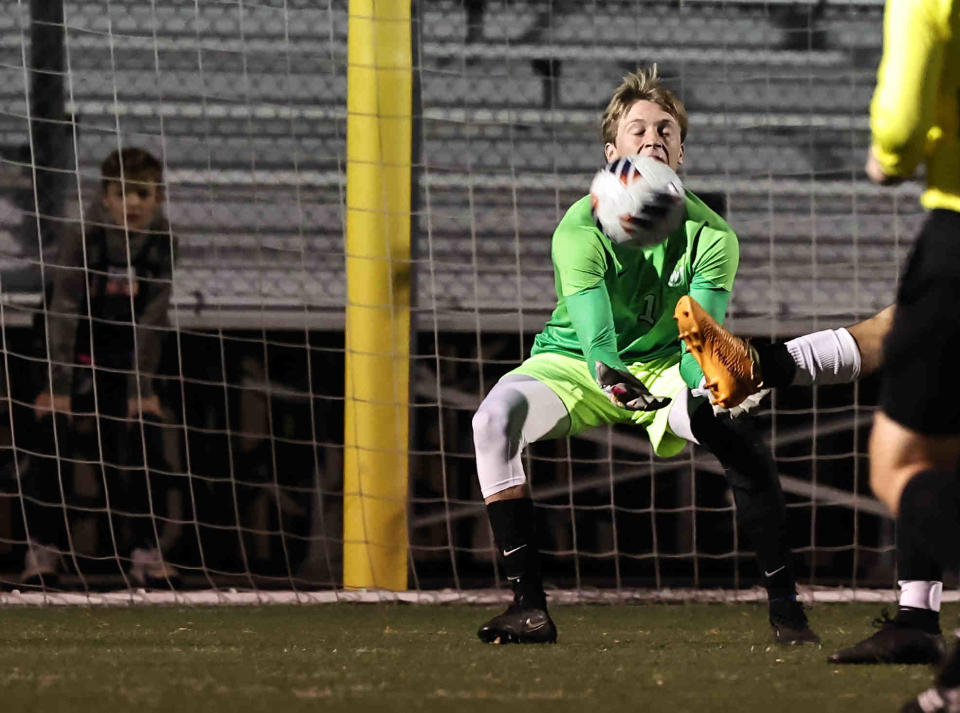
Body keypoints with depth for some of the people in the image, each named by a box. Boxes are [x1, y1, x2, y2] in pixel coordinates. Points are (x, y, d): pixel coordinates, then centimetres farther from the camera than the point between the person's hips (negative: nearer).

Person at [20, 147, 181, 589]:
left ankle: (144, 552, 4)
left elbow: (151, 320, -8)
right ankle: (42, 552, -4)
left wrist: (142, 387, -9)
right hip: (75, 352, -3)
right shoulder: (82, 238, -22)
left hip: (124, 356, 3)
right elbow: (63, 312, -22)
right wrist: (58, 386, -25)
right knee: (54, 441, -12)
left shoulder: (162, 244, -12)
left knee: (142, 449, -5)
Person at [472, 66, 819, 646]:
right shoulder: (582, 227, -20)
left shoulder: (711, 235, -13)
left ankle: (786, 605, -12)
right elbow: (592, 326, -34)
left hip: (662, 366, 1)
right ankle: (529, 608, -27)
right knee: (496, 418, -31)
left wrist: (705, 386, -46)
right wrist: (608, 371, -57)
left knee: (740, 433, -28)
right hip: (577, 365, -1)